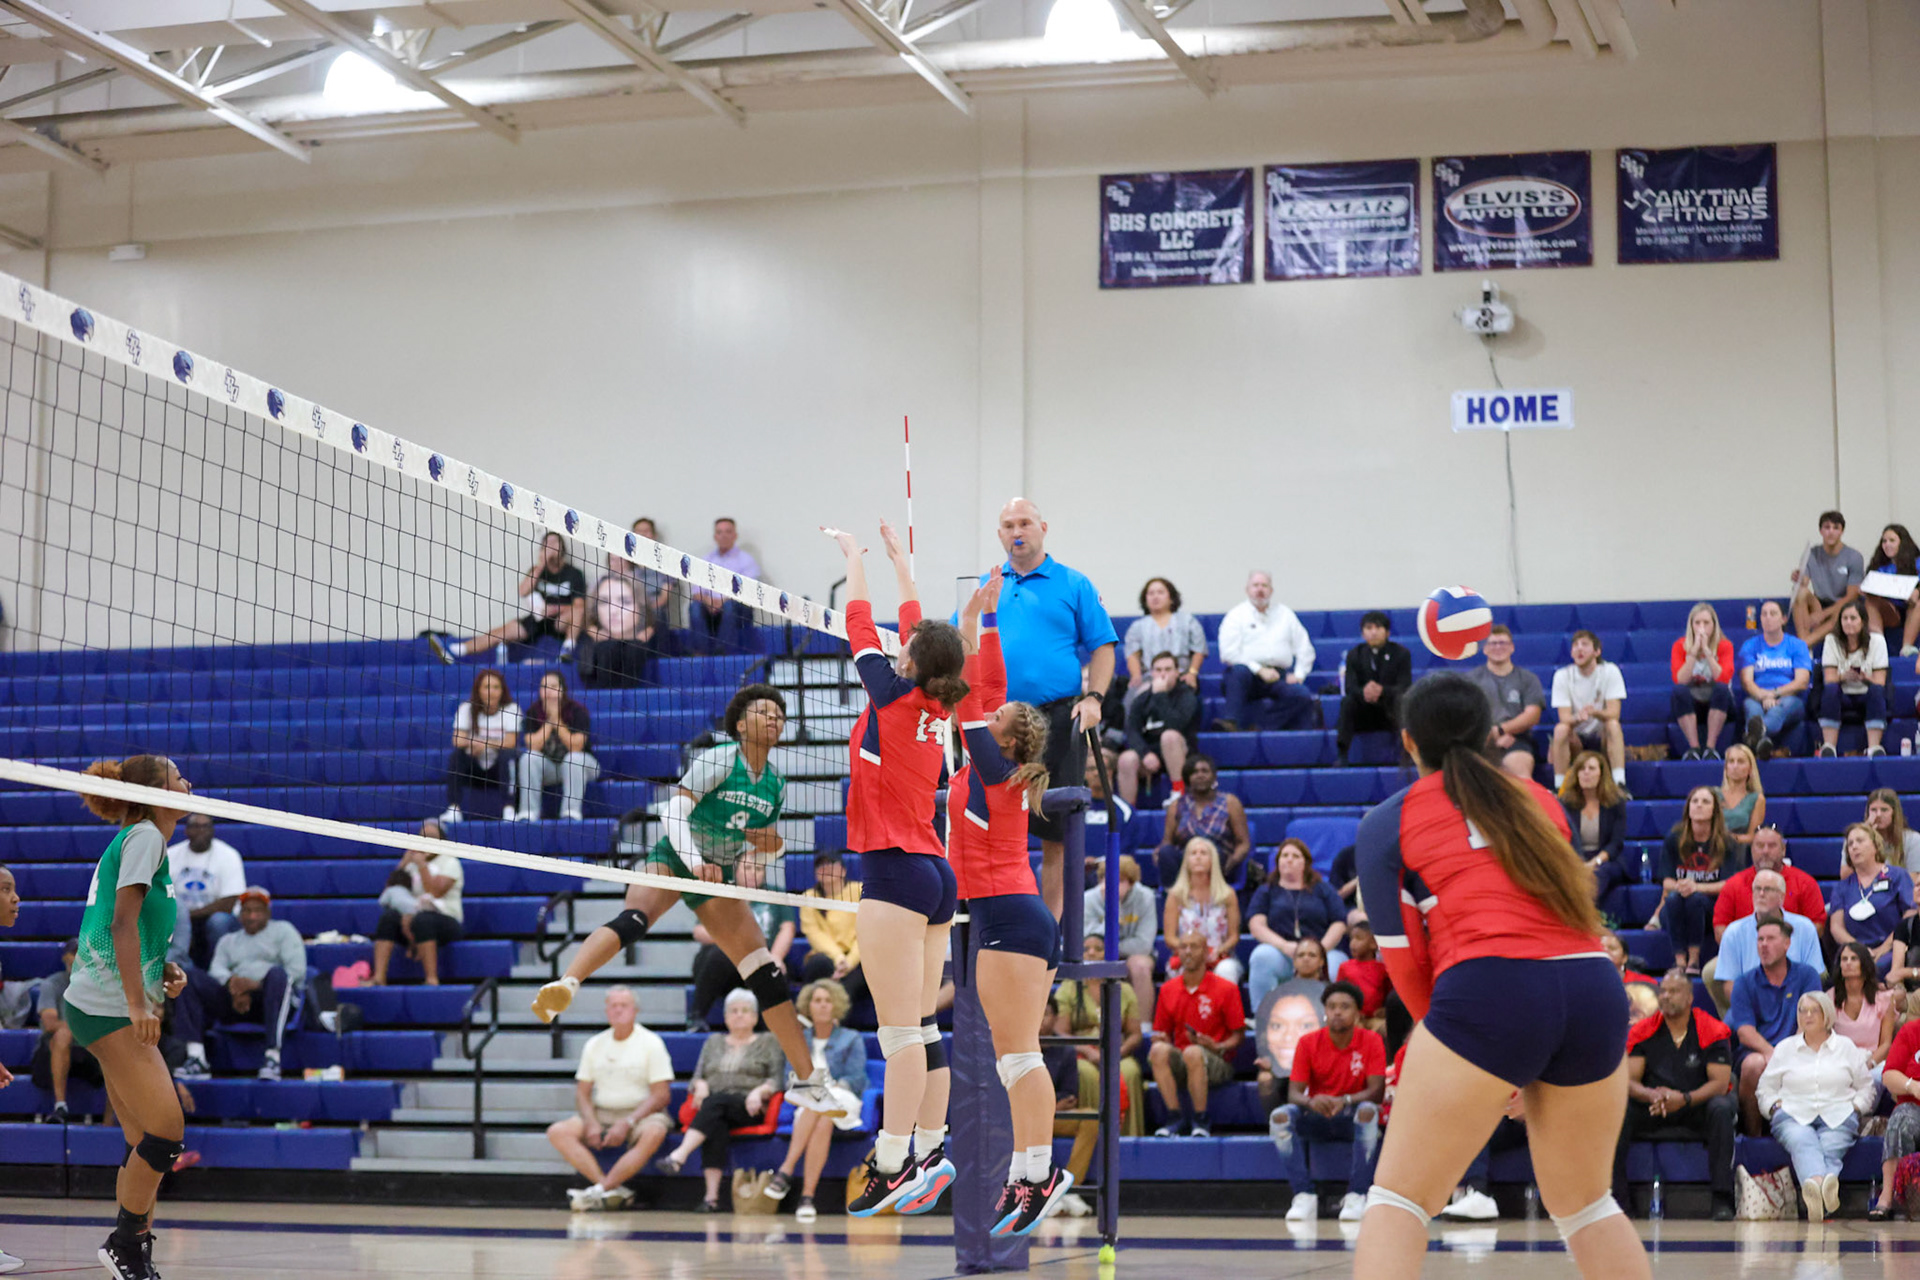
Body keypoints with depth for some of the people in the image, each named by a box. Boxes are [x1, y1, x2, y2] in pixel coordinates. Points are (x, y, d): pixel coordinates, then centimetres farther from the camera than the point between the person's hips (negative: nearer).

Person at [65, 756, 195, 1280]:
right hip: (108, 1006, -10)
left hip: (118, 1009, 10)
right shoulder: (143, 835, -8)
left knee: (147, 1144, 7)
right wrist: (138, 1002, -20)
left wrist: (165, 973, 10)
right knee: (167, 1131, -13)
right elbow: (122, 923, -17)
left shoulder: (146, 840, 19)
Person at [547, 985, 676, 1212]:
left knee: (654, 1133, -38)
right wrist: (591, 1123, -10)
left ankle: (600, 1191, -35)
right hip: (601, 1113, 4)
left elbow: (662, 1095, -7)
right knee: (557, 1132, -21)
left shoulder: (651, 1043, -1)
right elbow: (582, 1093, 10)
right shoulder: (594, 1045, 11)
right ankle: (613, 1191, -33)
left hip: (640, 1113, -4)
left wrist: (627, 1123, -18)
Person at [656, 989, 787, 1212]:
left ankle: (679, 1155, -52)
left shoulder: (768, 1042, 17)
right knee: (717, 1127, -36)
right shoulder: (714, 1042, 27)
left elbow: (776, 1079, 6)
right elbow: (697, 1076, 20)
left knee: (716, 1101, -36)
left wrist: (759, 1092, -14)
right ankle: (712, 1195, -48)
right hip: (714, 1110, 2)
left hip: (749, 1110, -2)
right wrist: (700, 1085, -4)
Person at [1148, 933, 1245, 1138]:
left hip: (1217, 1063, -4)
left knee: (1193, 1053, -38)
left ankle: (1201, 1121, -23)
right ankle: (1177, 1119, -27)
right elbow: (1161, 1033, 16)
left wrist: (1216, 1047, -19)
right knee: (1158, 1051, -30)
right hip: (1180, 1062, 4)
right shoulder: (1168, 989, 10)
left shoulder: (1226, 989, -1)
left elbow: (1238, 1035, 0)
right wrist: (1160, 1040, -9)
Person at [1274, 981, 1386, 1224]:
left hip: (1353, 1120, -2)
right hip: (1317, 1118, 2)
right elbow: (1294, 1093, -8)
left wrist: (1345, 1101, -34)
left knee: (1368, 1111, -36)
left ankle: (1356, 1196, -31)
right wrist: (1311, 1102, -33)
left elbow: (1376, 1091, -14)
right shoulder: (1308, 1042, -3)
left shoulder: (1371, 1042, -6)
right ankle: (1304, 1196, -29)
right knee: (1280, 1116, -28)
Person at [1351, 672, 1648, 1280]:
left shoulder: (1387, 822, 10)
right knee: (1584, 1204, 21)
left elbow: (1402, 956, 6)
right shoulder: (1541, 801, 22)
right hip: (1595, 989, 4)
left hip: (1489, 987, -4)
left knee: (1400, 1198, 3)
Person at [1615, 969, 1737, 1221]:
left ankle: (1722, 1200, -34)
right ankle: (1615, 1197, -24)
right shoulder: (1642, 1031, 2)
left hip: (1698, 1109, -2)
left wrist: (1685, 1099, -29)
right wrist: (1652, 1095, -26)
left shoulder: (1712, 1031, -5)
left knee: (1722, 1108, -34)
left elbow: (1720, 1082, -12)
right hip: (1652, 1113, 2)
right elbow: (1628, 1081, -3)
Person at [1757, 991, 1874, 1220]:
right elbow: (1766, 1088, 21)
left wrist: (1855, 1108, 2)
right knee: (1803, 1142, -38)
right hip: (1794, 1115, -1)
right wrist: (1776, 1107, 1)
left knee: (1830, 1148, -34)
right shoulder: (1785, 1048, 21)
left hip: (1838, 1117, 1)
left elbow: (1866, 1087, 21)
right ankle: (1815, 1182, -71)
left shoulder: (1847, 1047, 21)